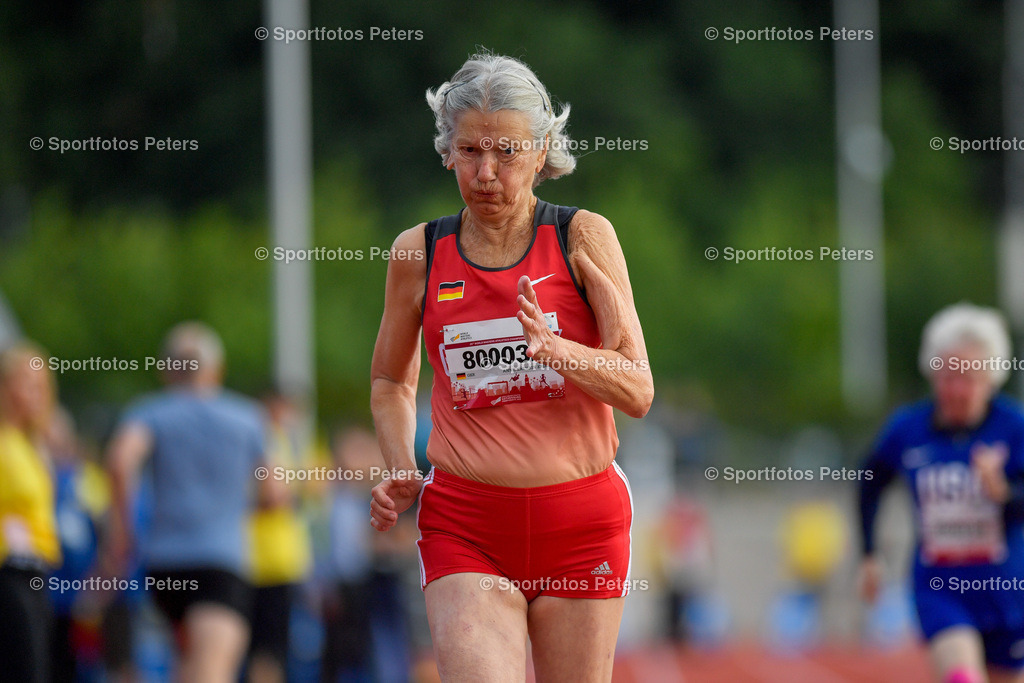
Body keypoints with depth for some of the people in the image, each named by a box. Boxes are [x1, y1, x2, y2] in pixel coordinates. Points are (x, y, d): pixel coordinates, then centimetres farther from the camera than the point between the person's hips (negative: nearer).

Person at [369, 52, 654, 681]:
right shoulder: (419, 253, 6)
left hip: (581, 521, 0)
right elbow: (391, 381, 22)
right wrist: (401, 472, 5)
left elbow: (638, 392, -4)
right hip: (463, 523, 0)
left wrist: (552, 347, -21)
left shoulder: (583, 238, 1)